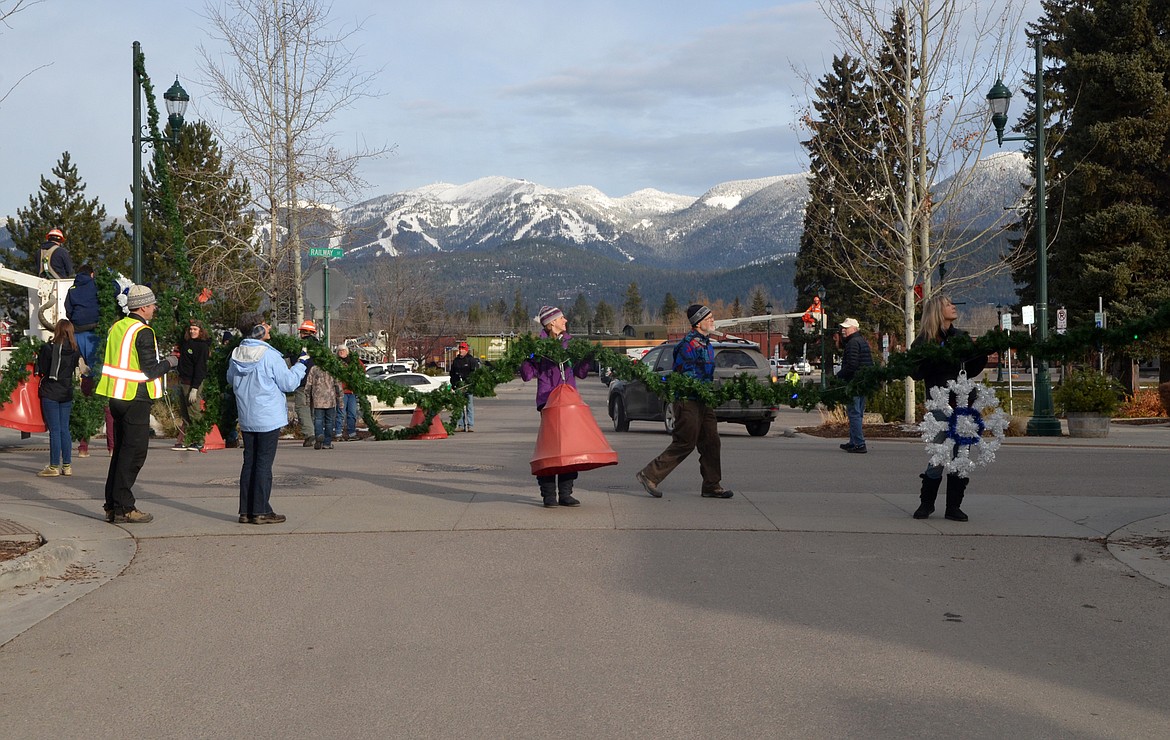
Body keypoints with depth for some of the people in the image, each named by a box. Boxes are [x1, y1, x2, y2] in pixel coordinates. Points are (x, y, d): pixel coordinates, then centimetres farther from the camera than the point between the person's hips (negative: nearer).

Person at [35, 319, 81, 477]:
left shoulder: (47, 348, -11)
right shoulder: (75, 351, 2)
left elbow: (40, 370, -6)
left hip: (50, 393, -4)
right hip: (67, 393, 4)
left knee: (54, 430, -3)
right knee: (64, 429, 10)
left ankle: (54, 467, 0)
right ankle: (67, 466, 12)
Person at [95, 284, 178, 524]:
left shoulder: (116, 328, 12)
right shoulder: (143, 332, -14)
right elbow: (150, 371, -17)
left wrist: (159, 359, 19)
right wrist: (169, 363, 1)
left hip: (116, 397, 9)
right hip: (136, 399, -8)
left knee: (121, 450, 15)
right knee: (134, 453, -3)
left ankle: (112, 506, 18)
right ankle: (124, 508, -1)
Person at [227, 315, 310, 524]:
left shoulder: (236, 356, 2)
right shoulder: (270, 356, -17)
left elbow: (230, 379, 19)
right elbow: (289, 383, -11)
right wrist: (301, 364, 1)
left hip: (246, 419, 6)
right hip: (268, 419, -6)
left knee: (249, 462, 13)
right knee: (264, 463, -1)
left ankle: (246, 511, 15)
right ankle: (261, 512, 0)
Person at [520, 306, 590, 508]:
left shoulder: (570, 342, 14)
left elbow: (580, 372, 19)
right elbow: (528, 375, -4)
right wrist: (525, 356, -19)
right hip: (548, 399, -4)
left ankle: (565, 494, 10)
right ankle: (549, 494, -1)